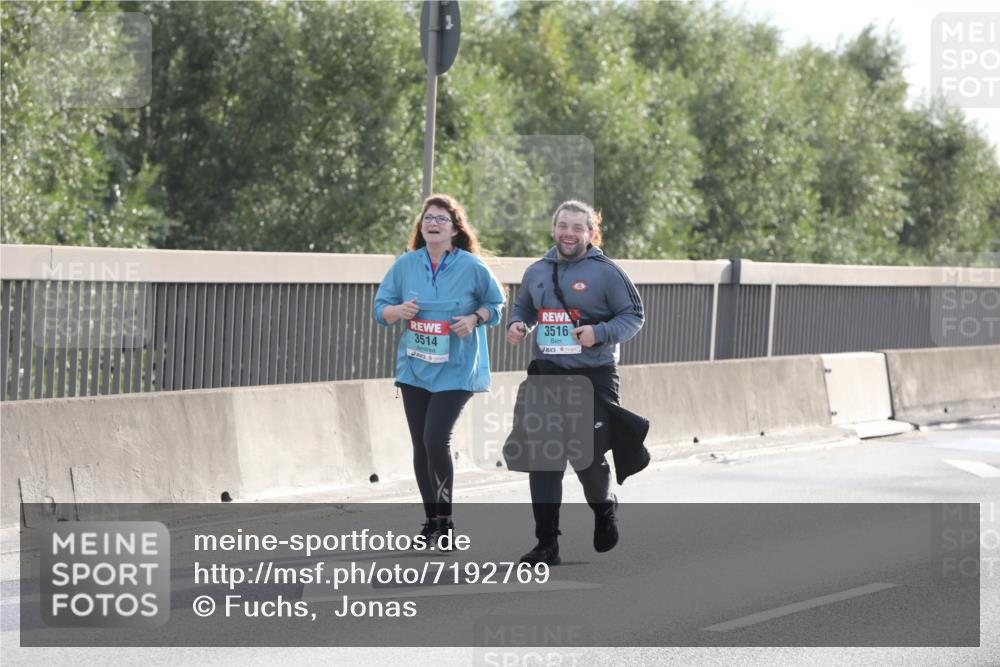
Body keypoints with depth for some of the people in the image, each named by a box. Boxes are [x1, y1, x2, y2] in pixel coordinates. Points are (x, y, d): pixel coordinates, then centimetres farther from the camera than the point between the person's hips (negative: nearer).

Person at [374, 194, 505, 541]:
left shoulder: (472, 266, -5)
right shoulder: (405, 265, 3)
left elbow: (496, 303, 8)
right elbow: (380, 308, 8)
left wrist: (475, 318, -11)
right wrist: (399, 311, -14)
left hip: (455, 370, -4)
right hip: (414, 368, 4)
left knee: (436, 439, -17)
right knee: (421, 446, 8)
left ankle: (445, 518, -2)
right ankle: (432, 520, 21)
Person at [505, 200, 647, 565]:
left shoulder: (606, 272, -5)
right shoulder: (537, 272, 10)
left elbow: (634, 315, -3)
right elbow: (523, 307, 25)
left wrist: (600, 333, -19)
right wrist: (517, 324, 2)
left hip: (594, 377, -4)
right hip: (547, 374, 4)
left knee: (588, 458, -1)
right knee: (542, 460, -3)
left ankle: (604, 509, 34)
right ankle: (546, 544, 1)